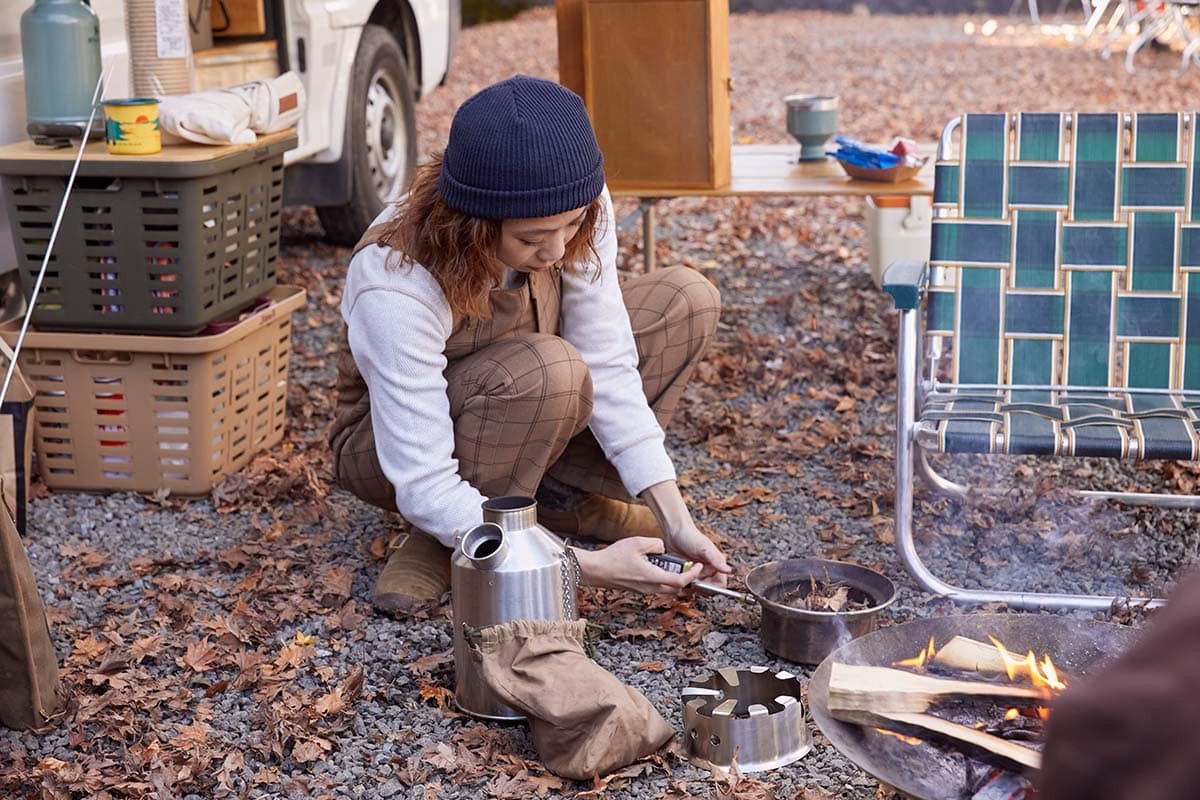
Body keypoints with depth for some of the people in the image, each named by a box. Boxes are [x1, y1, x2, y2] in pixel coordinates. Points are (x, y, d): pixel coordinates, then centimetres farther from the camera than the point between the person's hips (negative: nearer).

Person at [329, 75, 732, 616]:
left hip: (520, 400, 6)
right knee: (549, 371, -37)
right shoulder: (396, 289, -38)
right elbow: (425, 488, -37)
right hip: (389, 442, -6)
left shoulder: (575, 211, -24)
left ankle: (564, 496, -5)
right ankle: (446, 548, -14)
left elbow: (608, 367, -20)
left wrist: (674, 520, -26)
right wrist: (587, 566, -40)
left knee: (686, 301, -10)